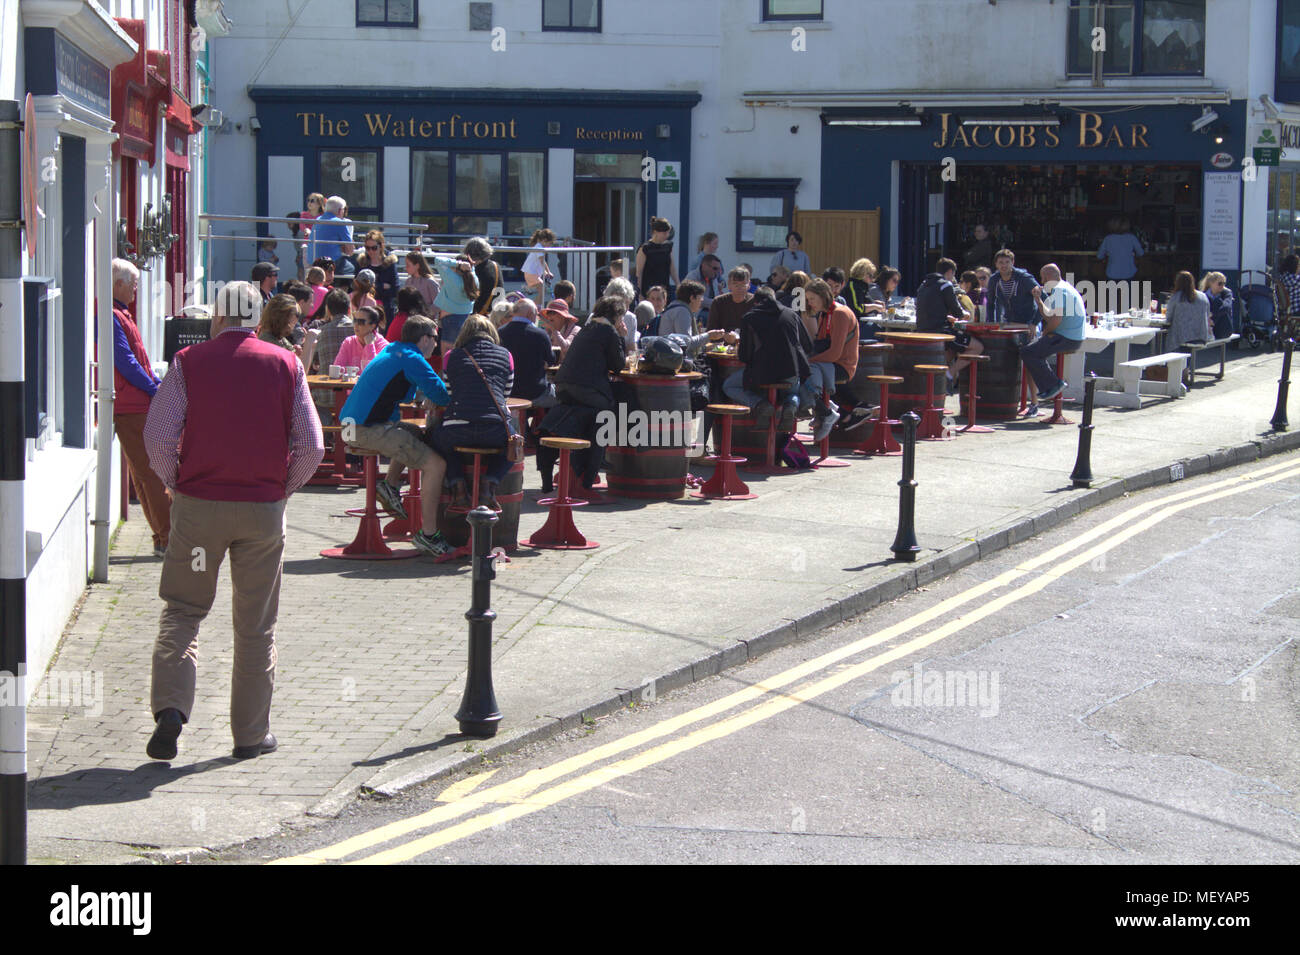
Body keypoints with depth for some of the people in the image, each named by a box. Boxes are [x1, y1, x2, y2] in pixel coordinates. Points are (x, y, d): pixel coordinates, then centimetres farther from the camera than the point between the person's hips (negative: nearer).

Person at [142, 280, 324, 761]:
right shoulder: (284, 365, 2)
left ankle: (170, 707, -11)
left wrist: (175, 485, 8)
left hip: (198, 504, -1)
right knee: (256, 625, 10)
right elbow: (311, 447, -2)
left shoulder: (189, 362, -1)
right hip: (264, 506, 1)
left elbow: (158, 437, -7)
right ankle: (251, 734, 15)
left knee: (182, 609, 10)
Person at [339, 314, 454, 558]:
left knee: (417, 433, 32)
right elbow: (442, 396, -12)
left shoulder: (391, 350, 19)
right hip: (368, 430, -10)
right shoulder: (411, 359, -10)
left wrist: (429, 396, 19)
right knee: (435, 464, -14)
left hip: (352, 424, 10)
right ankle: (427, 535, -13)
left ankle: (390, 484, 19)